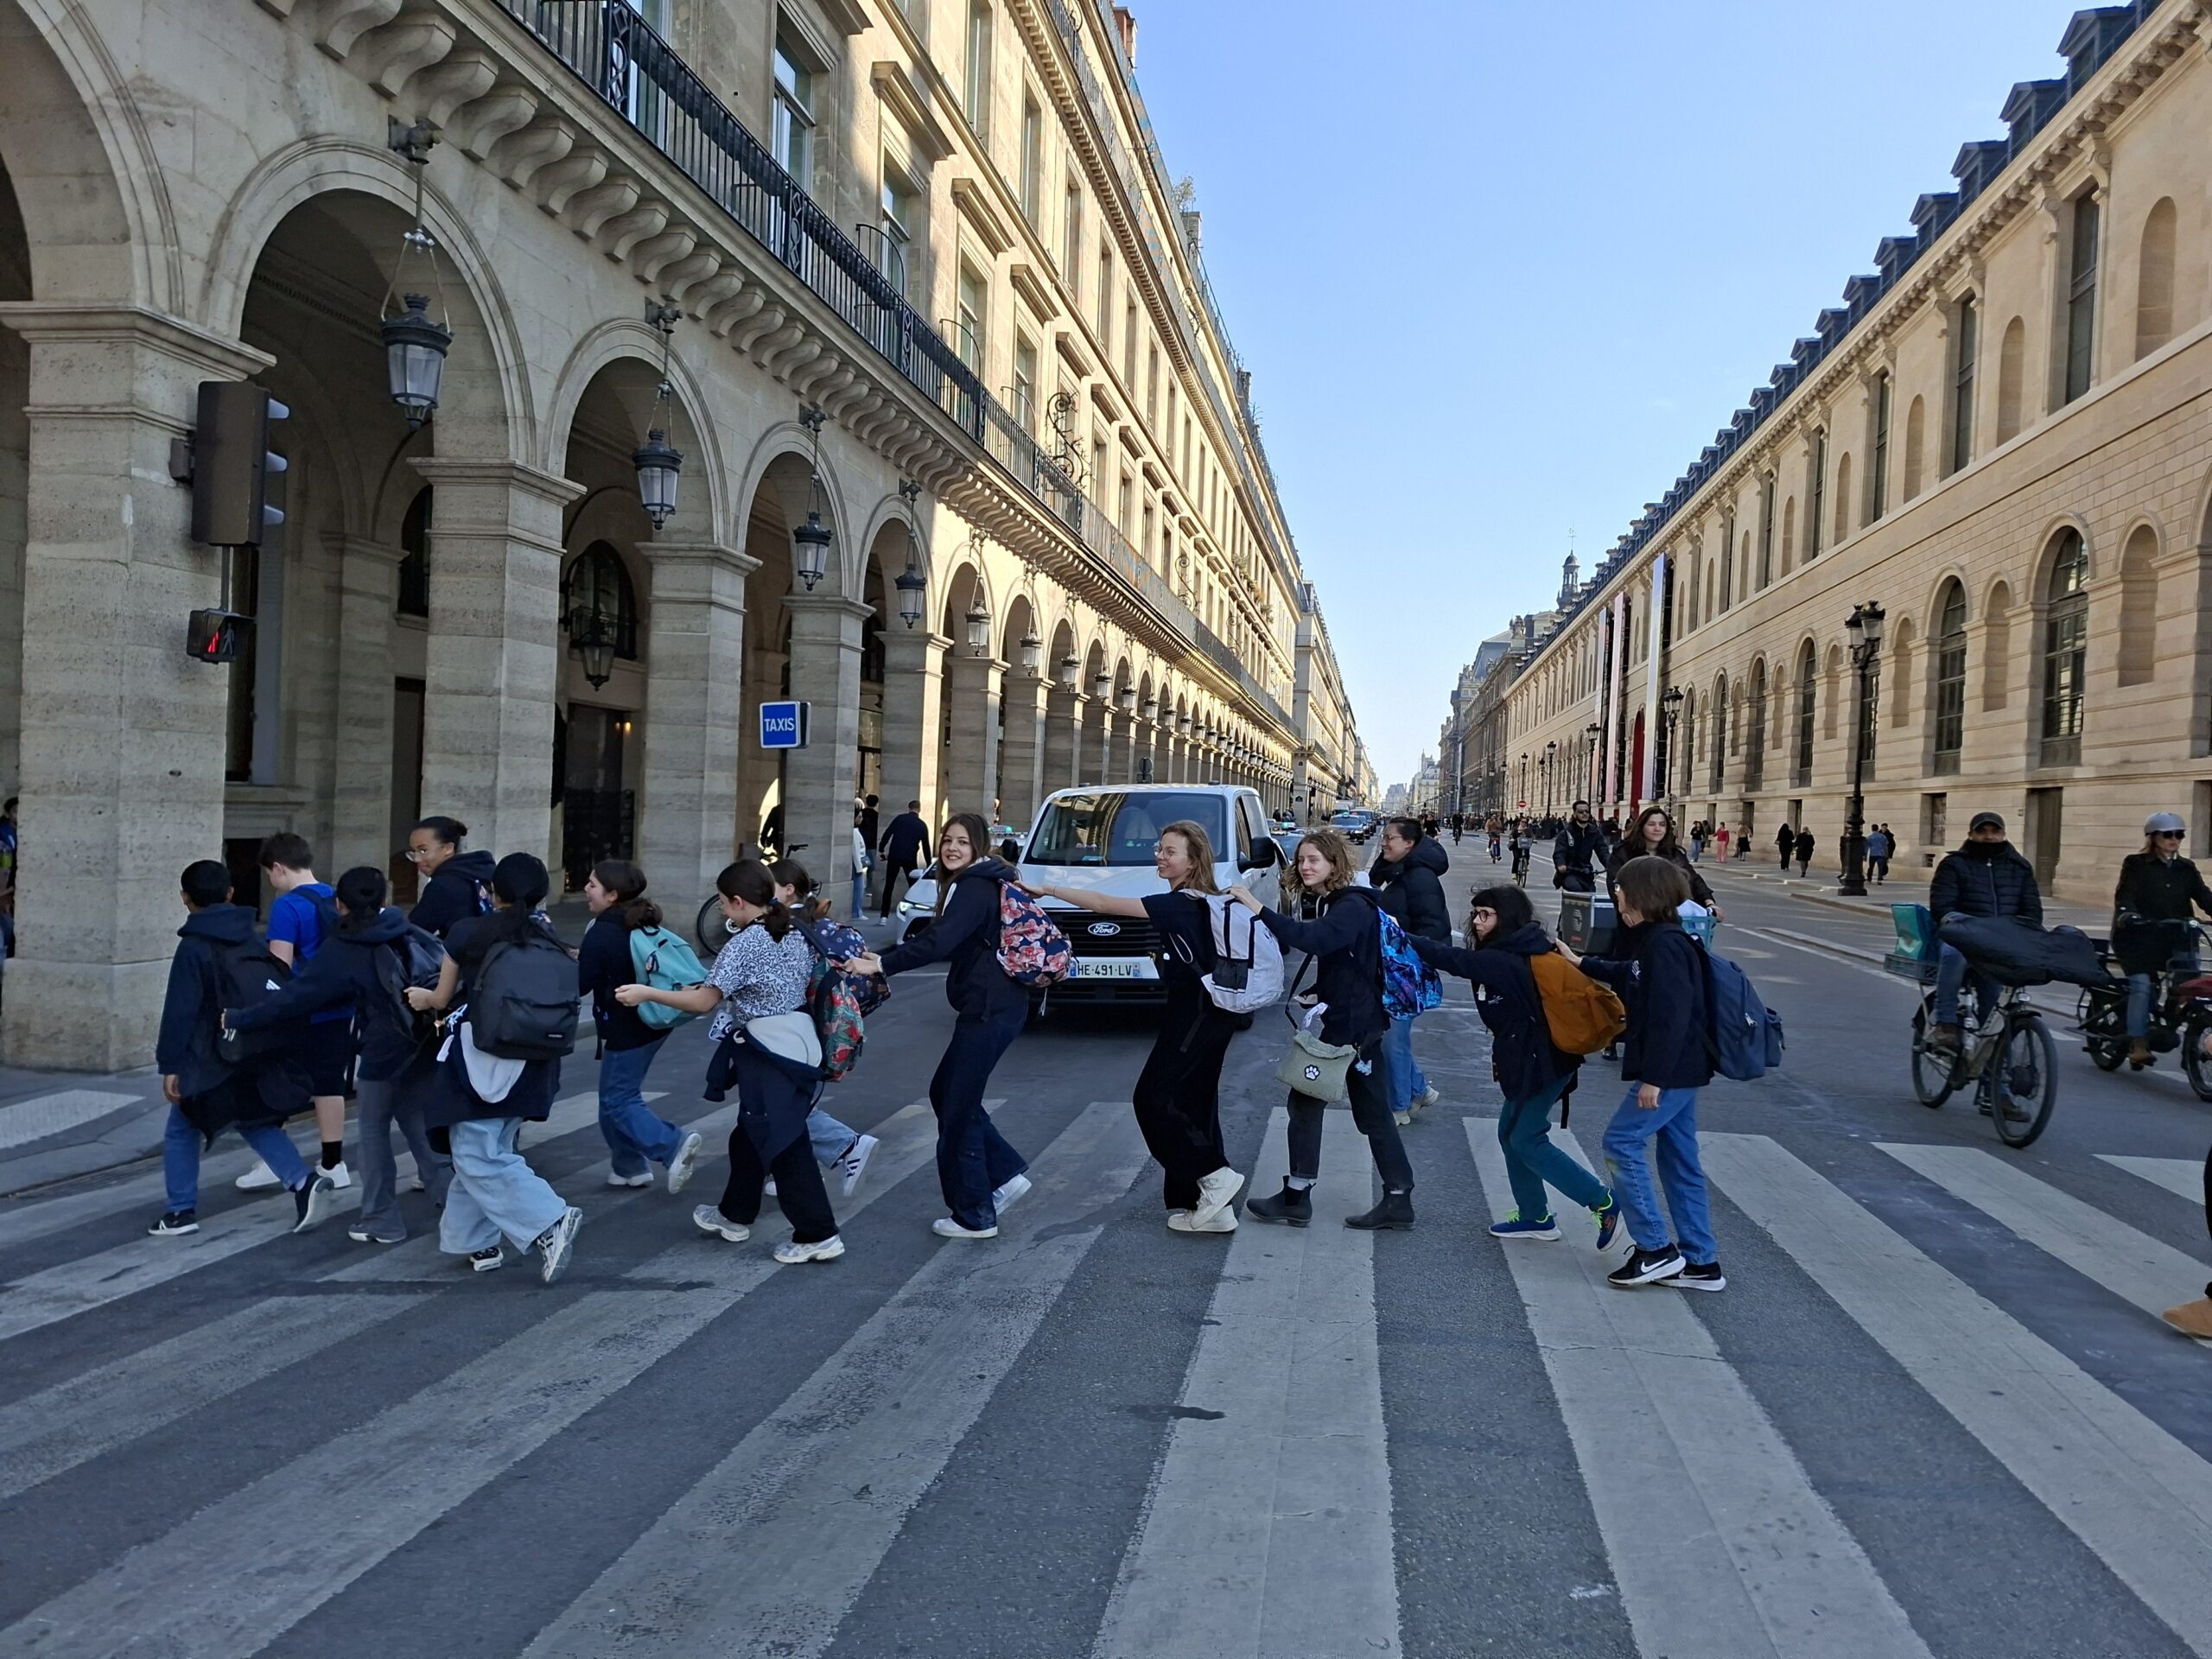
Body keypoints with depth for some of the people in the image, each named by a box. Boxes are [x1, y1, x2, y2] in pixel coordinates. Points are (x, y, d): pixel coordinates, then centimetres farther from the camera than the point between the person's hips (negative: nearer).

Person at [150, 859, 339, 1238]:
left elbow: (179, 1011, -15)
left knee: (182, 1131, 12)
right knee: (257, 1123, 16)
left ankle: (180, 1210, 13)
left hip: (210, 1058, -5)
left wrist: (169, 1064, -12)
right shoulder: (252, 940, 5)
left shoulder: (193, 948, -12)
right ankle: (304, 1182, -2)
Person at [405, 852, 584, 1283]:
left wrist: (422, 998, 30)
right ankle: (476, 1242, 19)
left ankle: (550, 1222, -19)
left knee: (479, 1158, -3)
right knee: (491, 1151, 17)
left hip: (479, 1058, -5)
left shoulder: (468, 932, -5)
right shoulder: (551, 941, 4)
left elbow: (443, 998, 7)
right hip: (530, 1064, 5)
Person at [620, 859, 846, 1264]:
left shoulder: (743, 944, -15)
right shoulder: (794, 934, 8)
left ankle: (818, 1234, -1)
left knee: (784, 1143, -3)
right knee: (750, 1134, 21)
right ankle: (735, 1215, 34)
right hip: (797, 1042, 9)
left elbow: (704, 1002, -16)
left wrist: (646, 993, -10)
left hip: (769, 1053, -9)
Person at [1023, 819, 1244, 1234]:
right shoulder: (1204, 901, 10)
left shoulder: (1181, 904, -18)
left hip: (1196, 1014, -10)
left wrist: (1046, 890, -20)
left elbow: (1105, 904, -22)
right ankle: (1213, 1209, 14)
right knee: (1191, 1105, 11)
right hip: (1209, 1014, 10)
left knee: (1152, 1096, -5)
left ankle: (1214, 1176, -1)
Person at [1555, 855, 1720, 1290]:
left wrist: (1654, 1077, -25)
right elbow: (1631, 976, 32)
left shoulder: (1665, 945, -20)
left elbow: (1672, 1016, -25)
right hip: (1679, 1070, 10)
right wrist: (1582, 964, 35)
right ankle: (1701, 1263, 17)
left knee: (1622, 1142, -6)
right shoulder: (1653, 941, 11)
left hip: (1671, 1070, -10)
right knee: (1679, 1158, 12)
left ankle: (1655, 1250, -1)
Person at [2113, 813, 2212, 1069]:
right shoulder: (2136, 864, 5)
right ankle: (2138, 1045, -18)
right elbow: (2125, 895, -8)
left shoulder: (2186, 869, 17)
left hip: (2177, 938, 4)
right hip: (2141, 937, -4)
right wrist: (2126, 913, -29)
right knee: (2142, 985, -18)